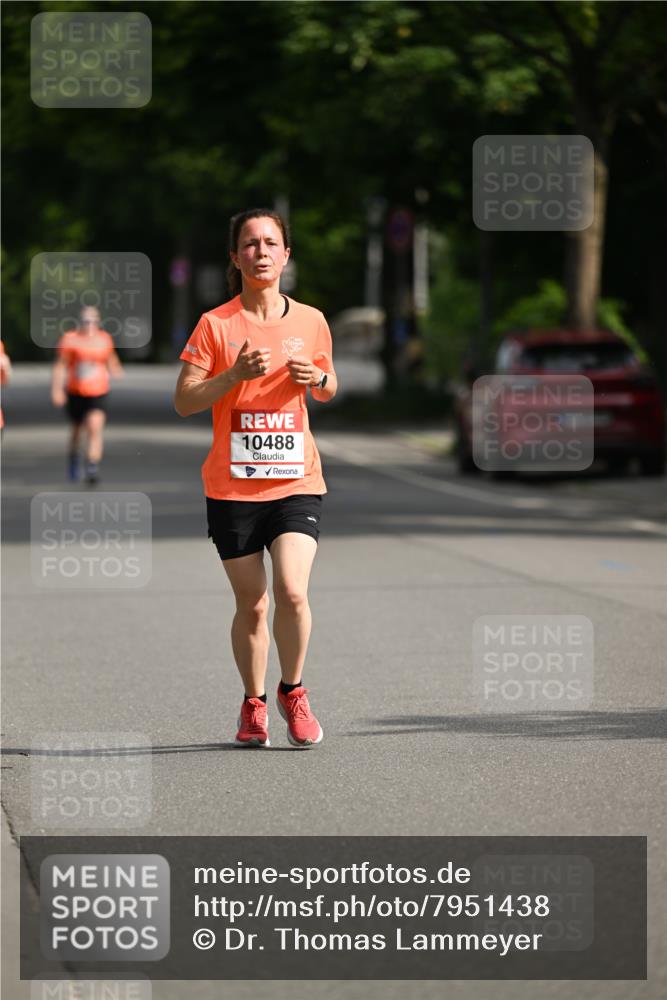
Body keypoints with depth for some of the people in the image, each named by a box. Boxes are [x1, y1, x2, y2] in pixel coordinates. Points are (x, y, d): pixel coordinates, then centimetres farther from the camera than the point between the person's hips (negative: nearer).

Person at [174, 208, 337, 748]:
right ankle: (253, 705, 24)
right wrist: (237, 373, -18)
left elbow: (328, 389, 20)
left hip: (296, 481, 1)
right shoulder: (215, 325, -2)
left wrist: (317, 378, -3)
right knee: (252, 604, 3)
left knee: (292, 592, -16)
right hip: (232, 486, -1)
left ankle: (293, 691, 7)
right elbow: (184, 401, -4)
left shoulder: (311, 320, 5)